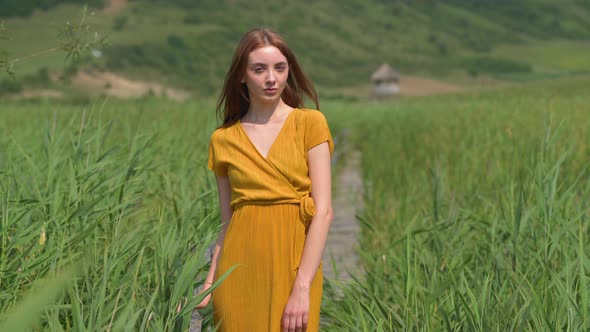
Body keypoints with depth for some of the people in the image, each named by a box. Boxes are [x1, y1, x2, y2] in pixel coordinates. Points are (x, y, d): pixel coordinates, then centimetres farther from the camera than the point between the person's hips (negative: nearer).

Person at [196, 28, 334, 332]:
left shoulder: (310, 123, -1)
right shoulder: (222, 139, 7)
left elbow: (323, 211, -7)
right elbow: (227, 222, 10)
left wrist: (302, 288, -15)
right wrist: (208, 287, 0)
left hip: (294, 267, -2)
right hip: (239, 272, 2)